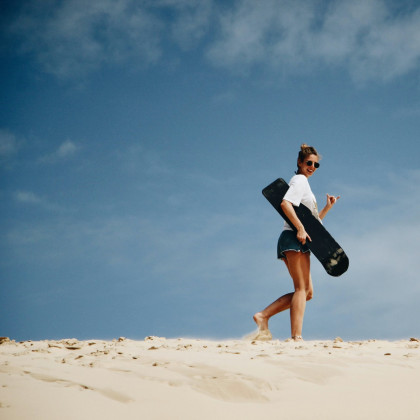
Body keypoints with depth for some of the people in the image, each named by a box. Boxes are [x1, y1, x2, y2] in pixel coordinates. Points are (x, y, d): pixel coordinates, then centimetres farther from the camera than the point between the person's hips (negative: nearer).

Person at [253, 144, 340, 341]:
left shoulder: (303, 182, 28)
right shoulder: (300, 180, -2)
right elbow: (285, 203, -22)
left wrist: (327, 207, 17)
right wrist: (300, 228, -26)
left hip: (296, 242, 10)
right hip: (294, 239, -10)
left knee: (307, 291, 8)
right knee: (302, 289, -14)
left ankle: (263, 316, 2)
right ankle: (296, 337, -21)